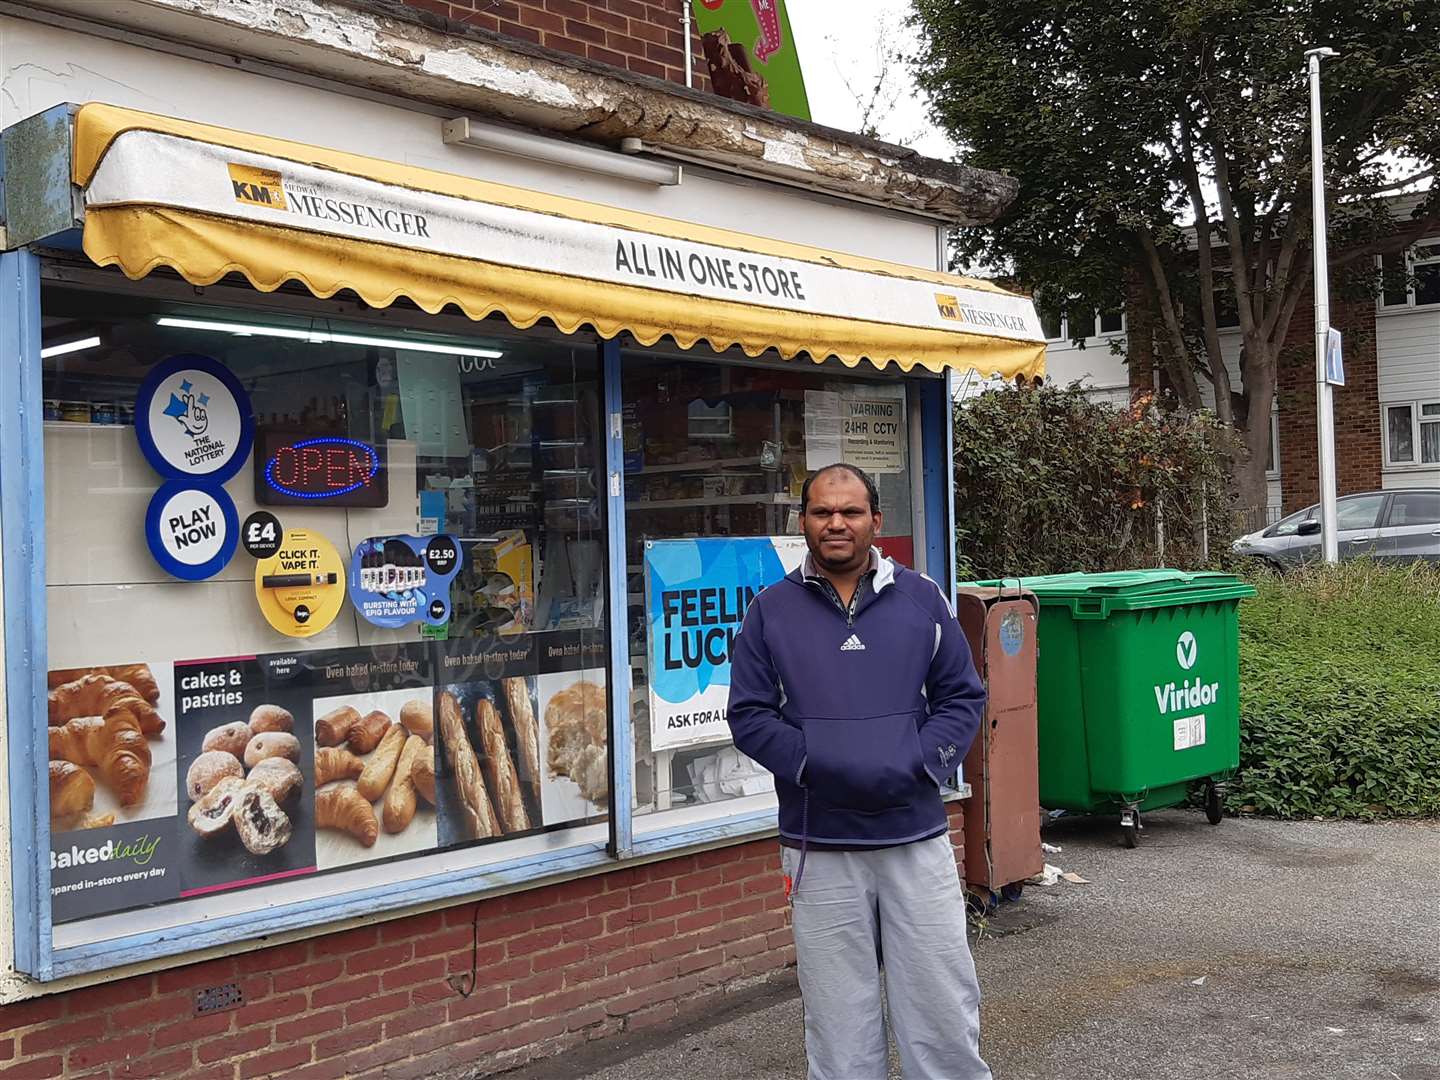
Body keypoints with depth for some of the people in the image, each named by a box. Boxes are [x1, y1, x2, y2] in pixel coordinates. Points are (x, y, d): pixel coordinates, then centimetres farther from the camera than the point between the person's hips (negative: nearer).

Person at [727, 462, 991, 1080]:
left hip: (917, 837, 1)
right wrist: (820, 769, -14)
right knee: (839, 1019, 8)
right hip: (818, 846, 0)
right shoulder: (771, 611, 3)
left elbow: (962, 697, 6)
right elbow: (749, 715, 0)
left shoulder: (922, 599, 5)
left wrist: (918, 767, -10)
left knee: (943, 1006, 6)